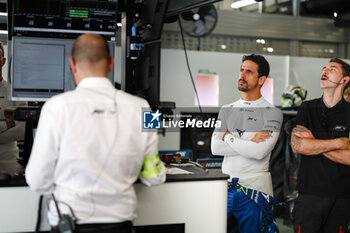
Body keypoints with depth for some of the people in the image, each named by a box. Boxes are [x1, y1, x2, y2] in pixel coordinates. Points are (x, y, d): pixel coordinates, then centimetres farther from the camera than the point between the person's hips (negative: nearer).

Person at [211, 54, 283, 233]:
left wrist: (228, 137, -5)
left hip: (254, 189, -4)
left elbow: (260, 152, -17)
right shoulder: (226, 110, 11)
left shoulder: (272, 113, -3)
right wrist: (250, 143, -11)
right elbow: (215, 148, -1)